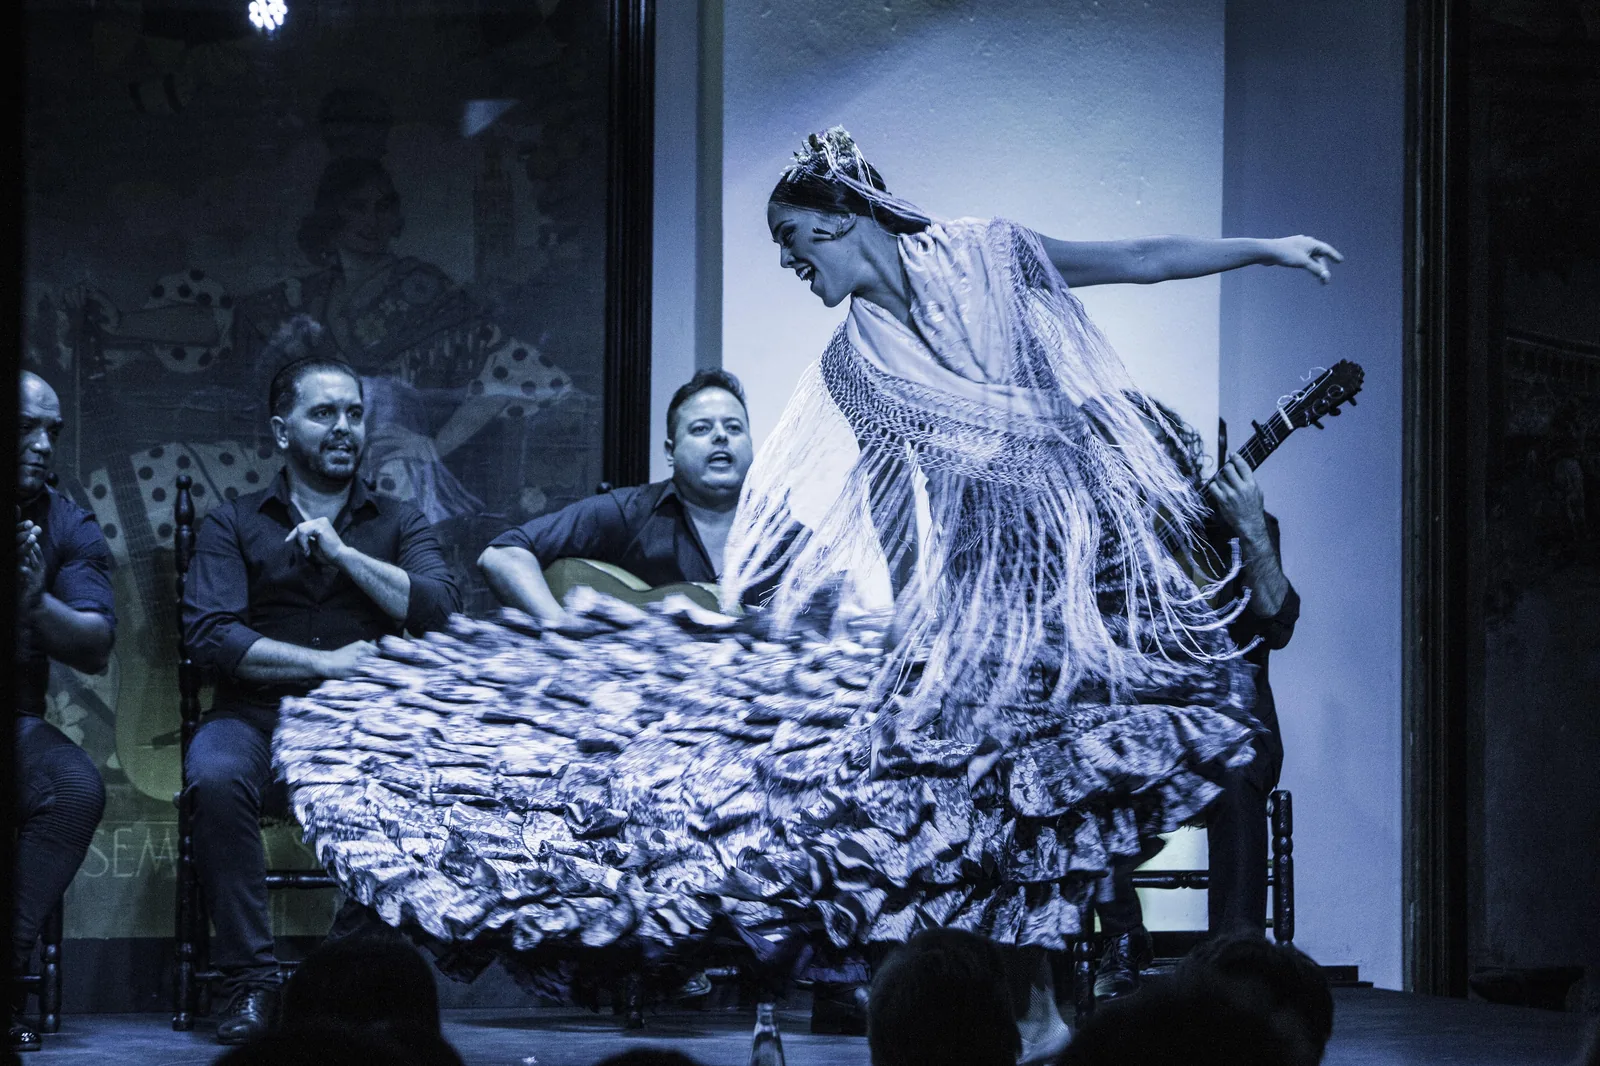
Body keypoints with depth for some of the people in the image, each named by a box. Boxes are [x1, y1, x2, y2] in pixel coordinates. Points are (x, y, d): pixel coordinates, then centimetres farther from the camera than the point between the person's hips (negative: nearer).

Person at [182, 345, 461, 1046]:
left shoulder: (398, 524, 18)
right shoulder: (233, 525, 12)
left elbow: (439, 608, -1)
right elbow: (209, 634, -3)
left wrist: (340, 551, -4)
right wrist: (324, 662, -8)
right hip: (259, 716, 0)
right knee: (215, 777, -35)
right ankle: (251, 981, -28)